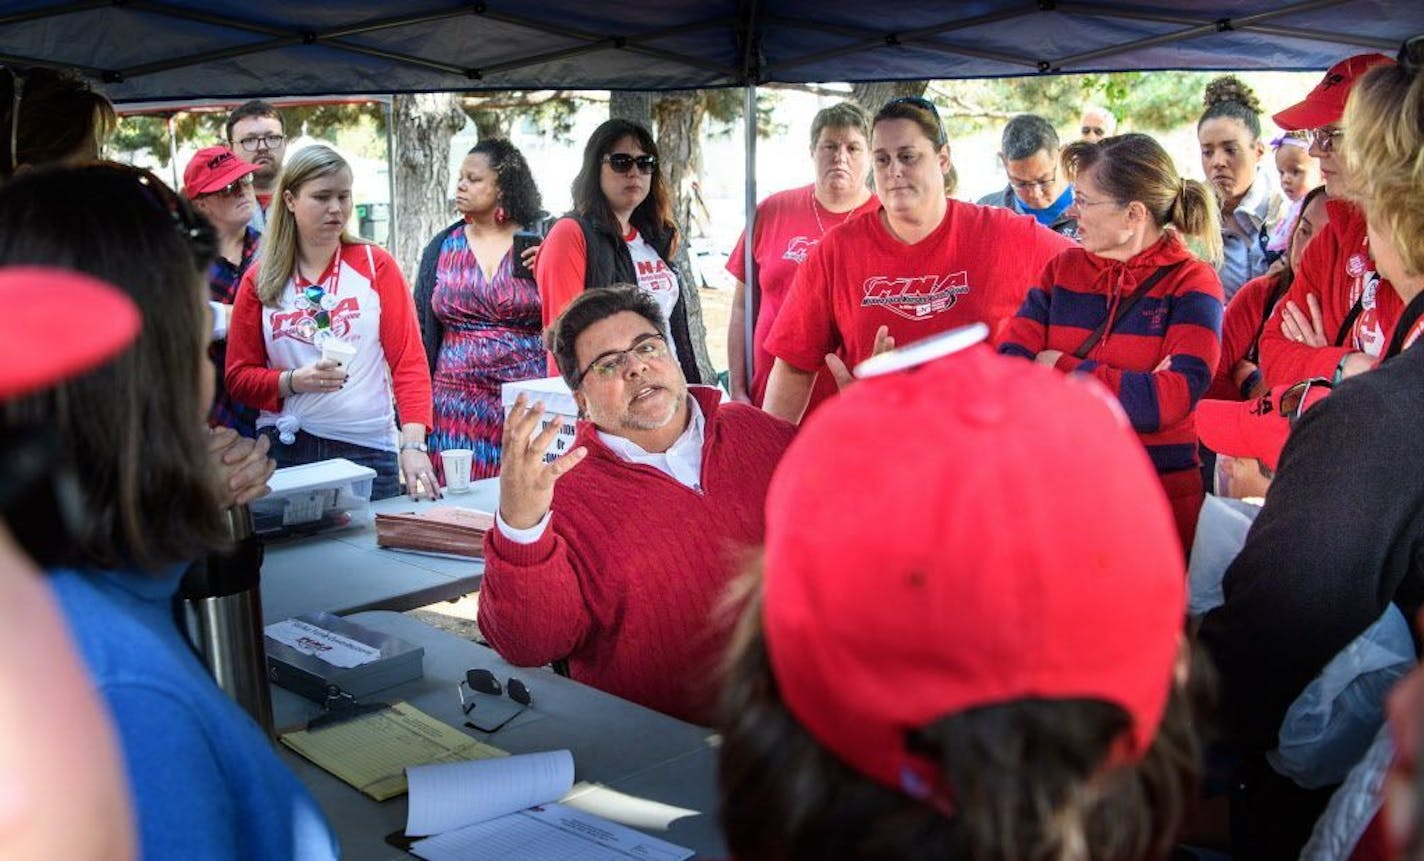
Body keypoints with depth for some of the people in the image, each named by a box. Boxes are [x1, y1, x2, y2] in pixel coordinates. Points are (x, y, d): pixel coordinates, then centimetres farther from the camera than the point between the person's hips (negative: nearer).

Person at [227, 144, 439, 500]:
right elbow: (239, 377, 7)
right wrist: (294, 381, -13)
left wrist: (413, 444, -15)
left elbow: (409, 360, -3)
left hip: (367, 448, -1)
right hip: (283, 448, 1)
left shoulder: (375, 265, 3)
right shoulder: (259, 280, 6)